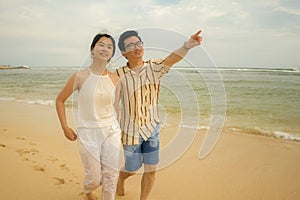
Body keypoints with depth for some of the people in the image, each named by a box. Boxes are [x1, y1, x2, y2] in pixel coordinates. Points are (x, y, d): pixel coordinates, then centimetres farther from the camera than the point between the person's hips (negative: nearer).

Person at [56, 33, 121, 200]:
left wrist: (119, 130, 14)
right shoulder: (80, 77, -10)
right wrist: (65, 127, -2)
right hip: (88, 132, -2)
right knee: (95, 178, 6)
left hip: (111, 131, 3)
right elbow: (60, 100, 2)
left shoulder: (115, 78, -1)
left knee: (111, 175, 7)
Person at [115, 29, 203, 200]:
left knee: (151, 170, 6)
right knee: (132, 169, 15)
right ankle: (121, 178, 51)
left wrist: (189, 44, -46)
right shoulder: (120, 75, -12)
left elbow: (173, 58, -26)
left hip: (152, 128, 2)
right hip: (131, 130, -1)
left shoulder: (154, 67, -7)